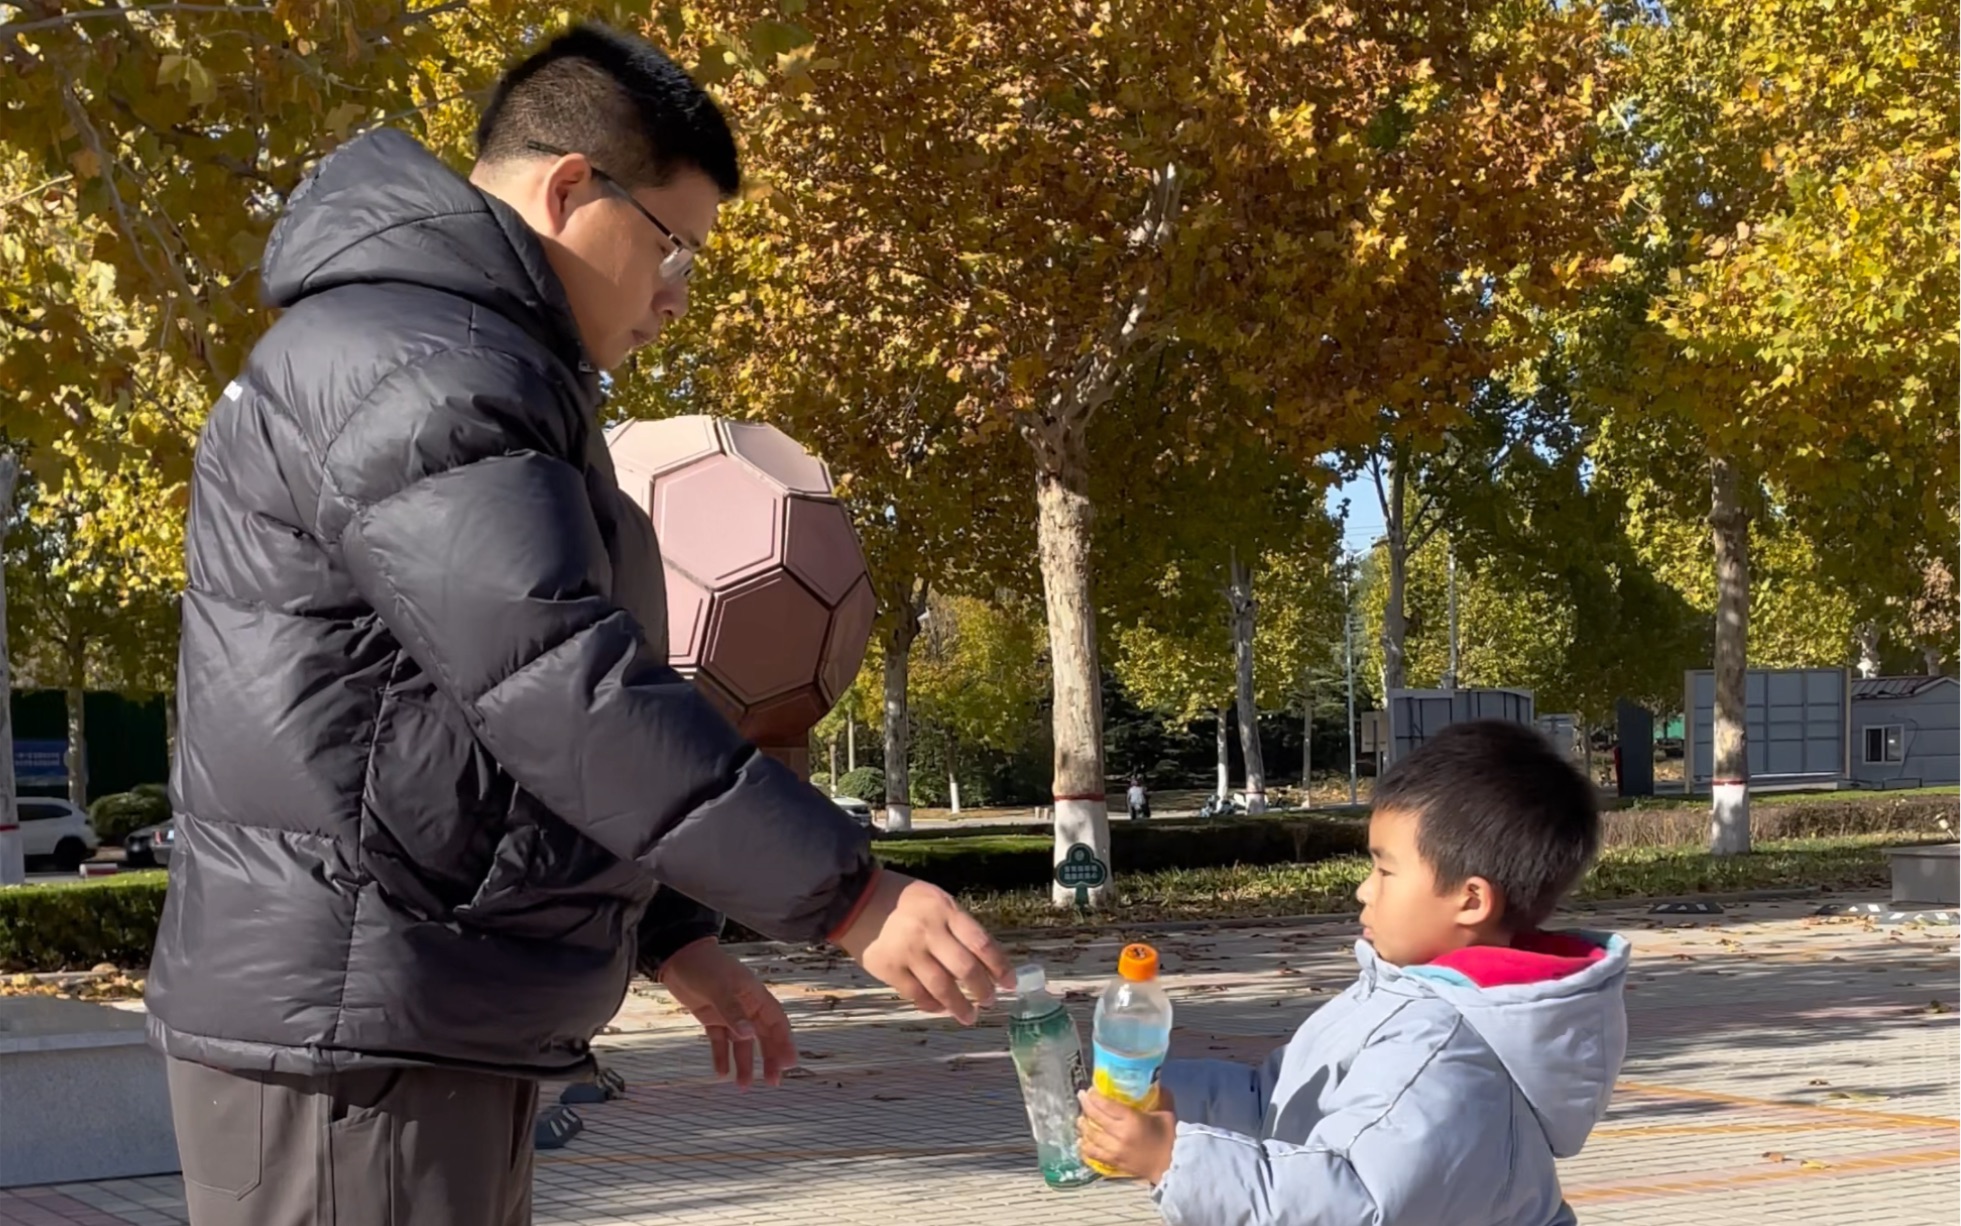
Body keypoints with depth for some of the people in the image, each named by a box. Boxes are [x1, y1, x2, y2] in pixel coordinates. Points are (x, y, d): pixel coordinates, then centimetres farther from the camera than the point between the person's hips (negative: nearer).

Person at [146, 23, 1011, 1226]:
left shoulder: (483, 373, 20)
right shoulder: (410, 365, -15)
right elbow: (563, 690, -25)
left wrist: (672, 936, 19)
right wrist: (847, 892, -23)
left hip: (436, 1025, 11)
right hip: (353, 1033, -11)